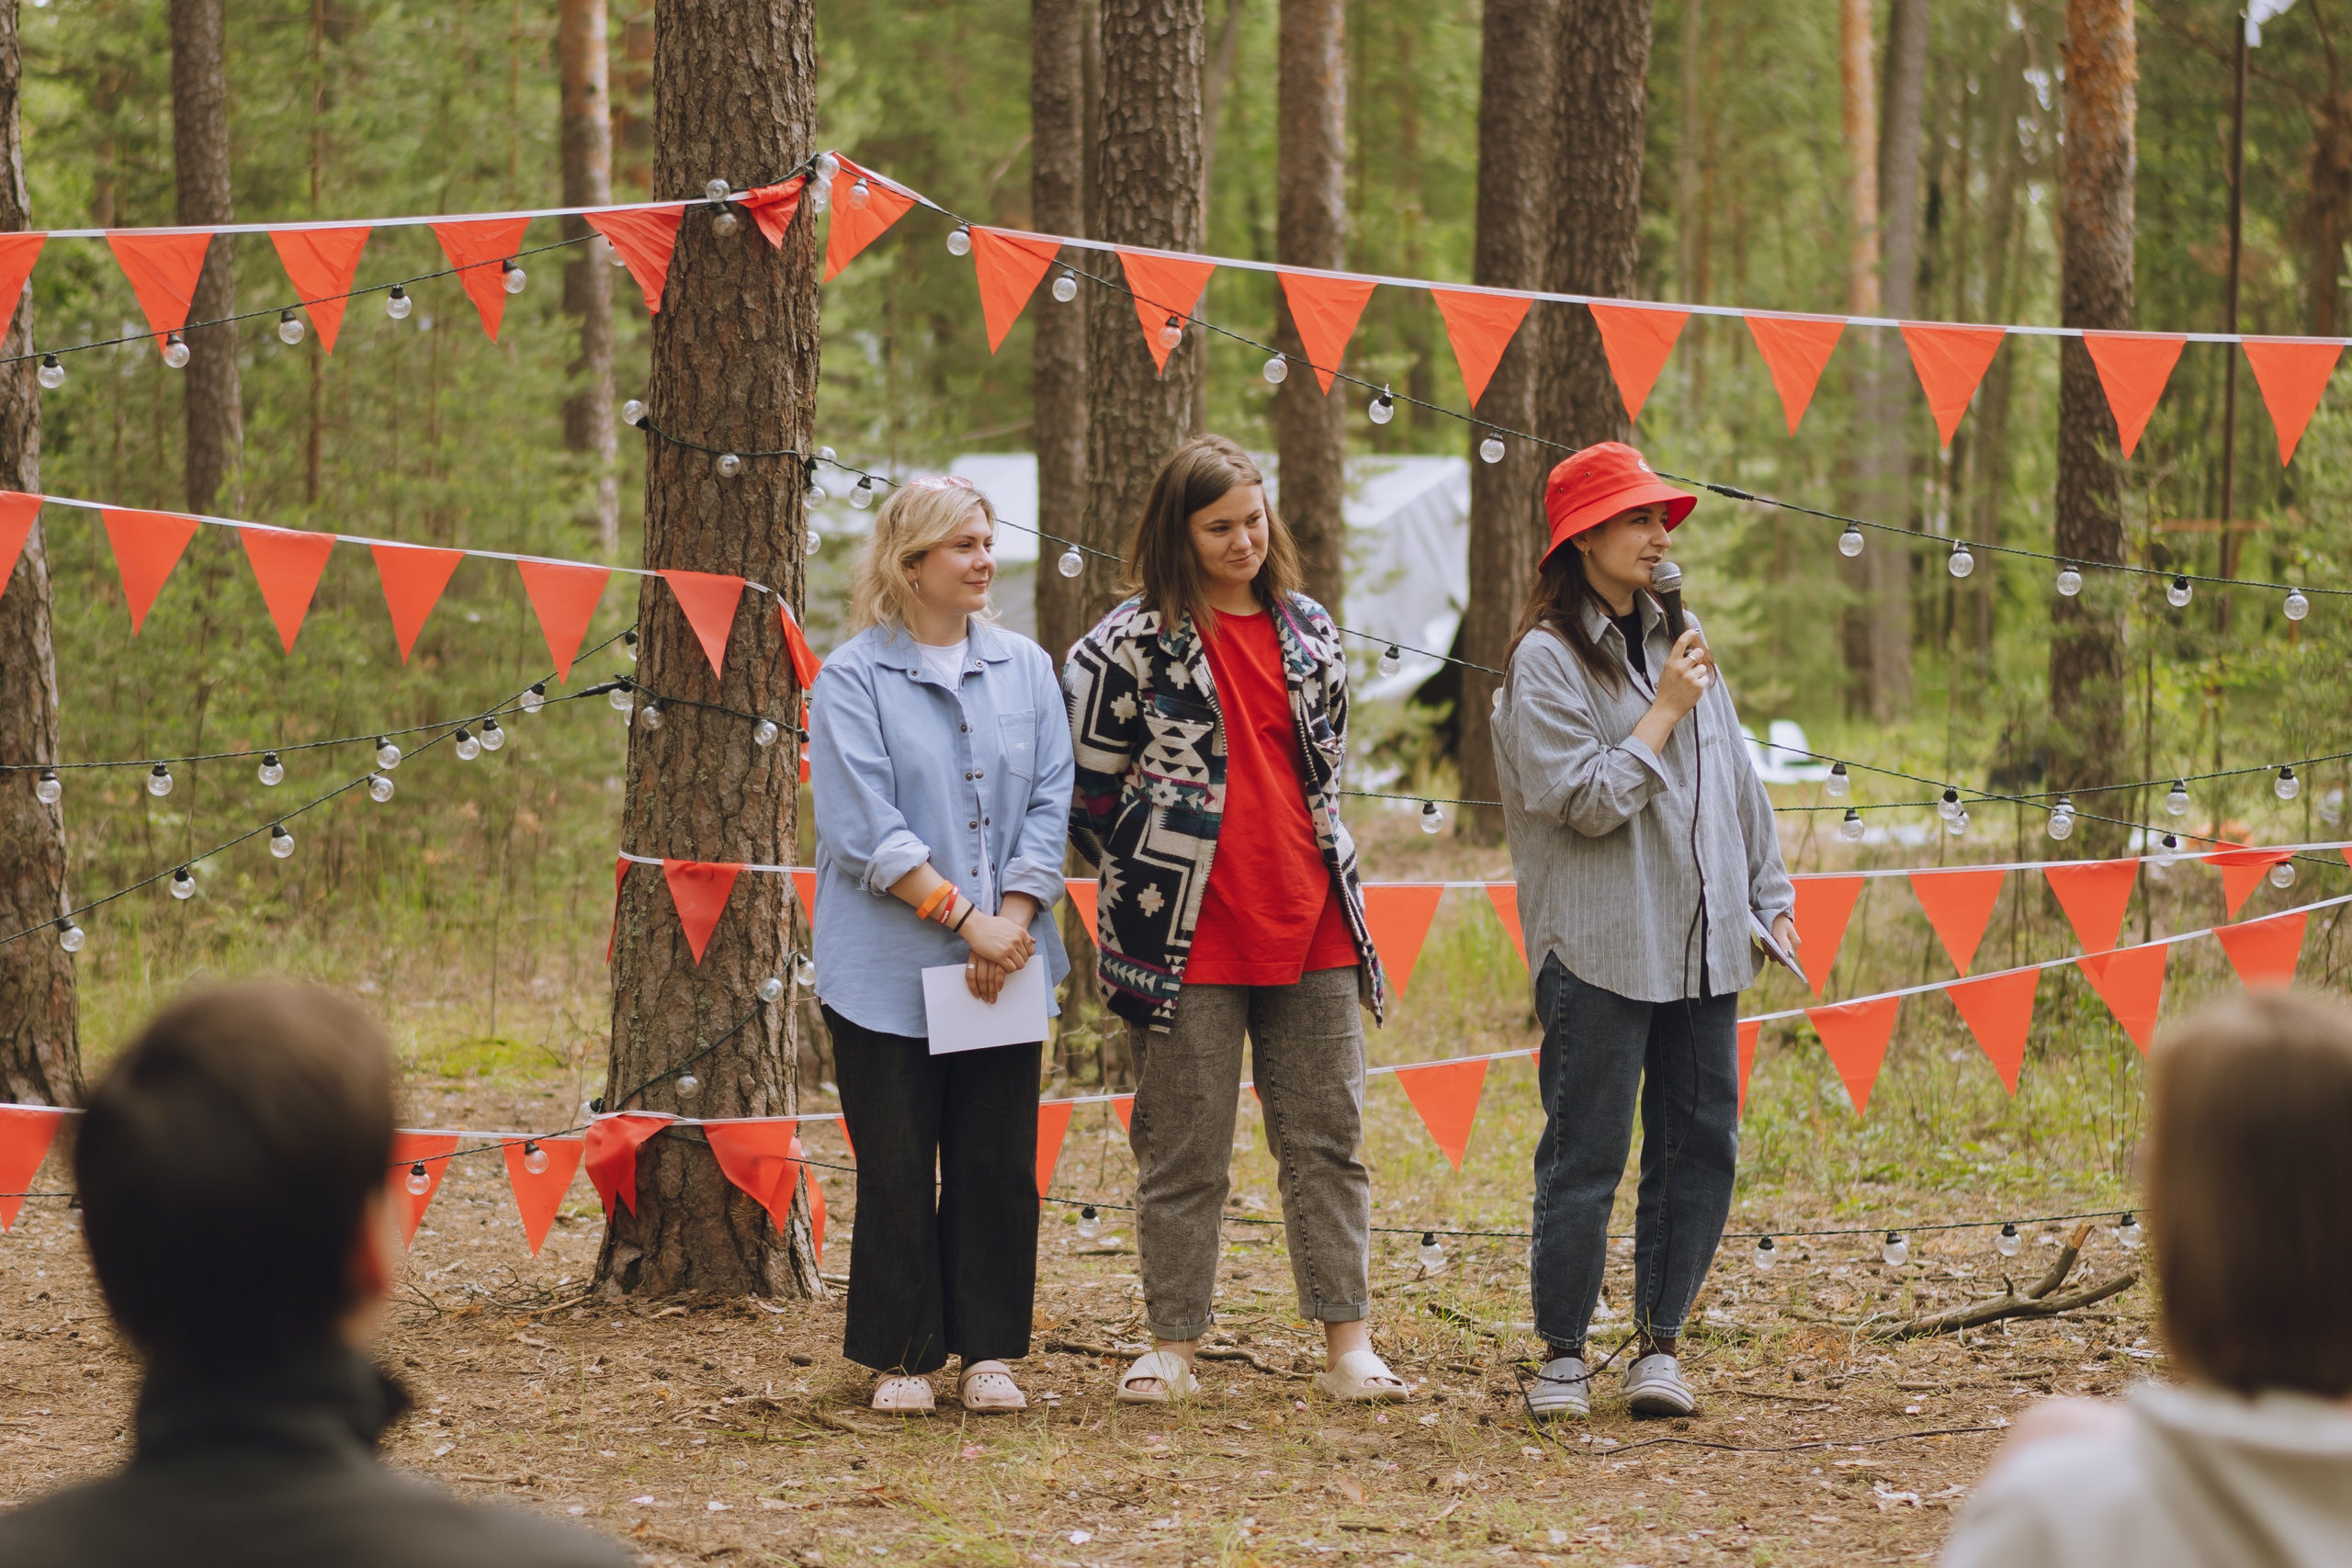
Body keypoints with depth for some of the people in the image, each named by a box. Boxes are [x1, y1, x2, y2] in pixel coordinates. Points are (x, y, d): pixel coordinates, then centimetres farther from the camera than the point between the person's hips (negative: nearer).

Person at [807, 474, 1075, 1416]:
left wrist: (1013, 921, -8)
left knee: (999, 1164, 4)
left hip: (1005, 968, 3)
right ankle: (903, 1356, 11)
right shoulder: (852, 678, -3)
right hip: (887, 973, -3)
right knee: (897, 1170, 1)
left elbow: (1049, 807, 6)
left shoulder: (1025, 670, 10)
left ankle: (989, 1352, 14)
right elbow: (865, 828, -10)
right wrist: (965, 918, -15)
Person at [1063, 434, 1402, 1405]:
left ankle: (1348, 1346, 7)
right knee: (1183, 1149, 2)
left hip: (1311, 926, 4)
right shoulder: (1133, 642, -4)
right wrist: (1148, 886, 3)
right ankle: (1173, 1347, 10)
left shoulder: (1308, 630, 11)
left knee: (1328, 1138, 4)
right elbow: (1087, 788, 0)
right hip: (1190, 937, -4)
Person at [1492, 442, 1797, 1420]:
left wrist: (1771, 899, 17)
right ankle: (1564, 1355, 8)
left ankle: (1659, 1345, 14)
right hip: (1599, 951, -7)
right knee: (1585, 1155, -3)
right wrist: (1665, 711, -11)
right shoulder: (1546, 660, -6)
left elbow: (1736, 780, 20)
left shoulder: (1674, 645, 15)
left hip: (1701, 943, 7)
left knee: (1702, 1143, 5)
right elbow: (1586, 798, -15)